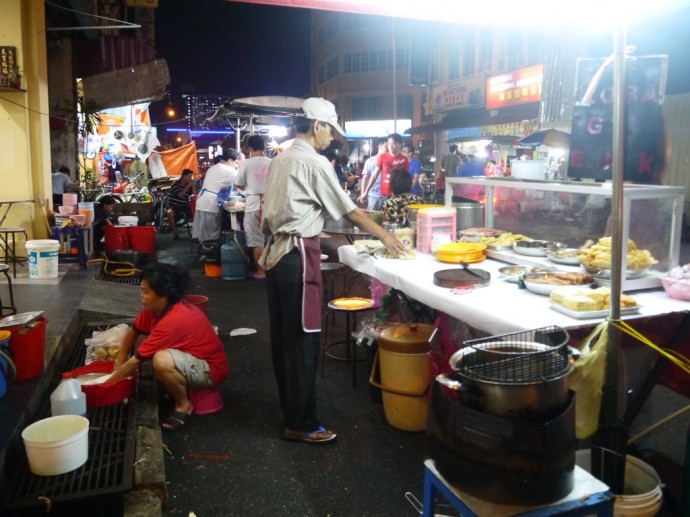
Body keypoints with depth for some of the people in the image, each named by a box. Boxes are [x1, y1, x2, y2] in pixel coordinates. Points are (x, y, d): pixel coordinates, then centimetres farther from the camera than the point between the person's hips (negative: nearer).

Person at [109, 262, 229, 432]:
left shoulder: (173, 320, -31)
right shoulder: (156, 307, -6)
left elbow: (136, 360, -23)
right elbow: (133, 332, 10)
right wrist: (118, 365, 5)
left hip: (210, 369, -9)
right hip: (192, 357, 9)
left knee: (162, 360, -34)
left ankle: (184, 405, -9)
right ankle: (179, 386, 13)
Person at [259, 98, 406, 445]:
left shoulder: (280, 160, 14)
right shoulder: (315, 162, -11)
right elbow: (349, 210, -7)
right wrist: (384, 236, 4)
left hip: (275, 252, 9)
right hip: (298, 254, -9)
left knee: (283, 334, 15)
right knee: (303, 338, -3)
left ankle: (289, 406, 29)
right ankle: (299, 424, 6)